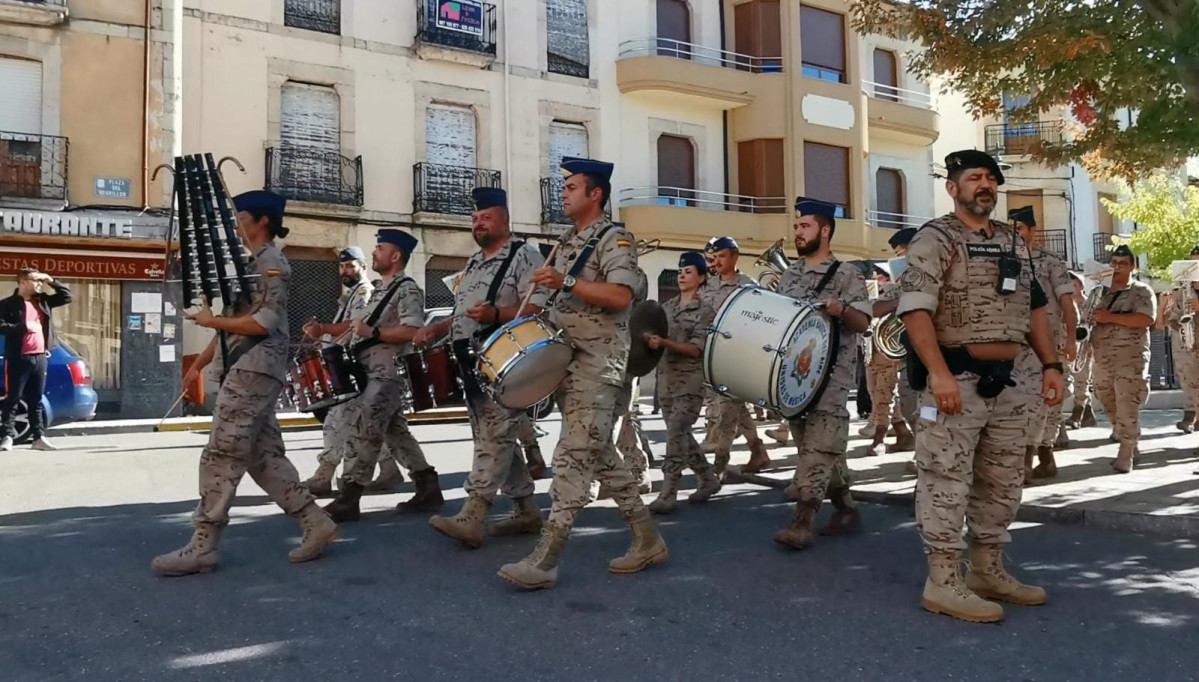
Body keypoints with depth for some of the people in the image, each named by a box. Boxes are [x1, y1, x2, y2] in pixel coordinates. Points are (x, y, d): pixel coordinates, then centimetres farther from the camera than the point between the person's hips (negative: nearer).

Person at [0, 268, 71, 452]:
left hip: (39, 357, 5)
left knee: (36, 400, 10)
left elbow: (66, 296, 16)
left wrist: (51, 281, 6)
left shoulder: (42, 301, 12)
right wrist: (24, 327, -21)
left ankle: (39, 437, 13)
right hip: (18, 358, -5)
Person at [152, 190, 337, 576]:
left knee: (221, 455, -8)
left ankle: (202, 547, -3)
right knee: (263, 455, 7)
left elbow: (265, 323, -18)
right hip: (245, 370, 10)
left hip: (255, 370, -10)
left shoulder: (272, 264, -8)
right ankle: (316, 524, 10)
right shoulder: (249, 264, 22)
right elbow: (233, 322, 23)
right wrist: (199, 365, 20)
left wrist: (213, 320, -11)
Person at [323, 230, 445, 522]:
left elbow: (413, 331, -22)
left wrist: (372, 332, -23)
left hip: (387, 375, -10)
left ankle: (347, 500, -6)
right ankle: (428, 489, 16)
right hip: (371, 374, 10)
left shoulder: (407, 289, -10)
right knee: (395, 432, 10)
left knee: (362, 433, -11)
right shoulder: (381, 290, 20)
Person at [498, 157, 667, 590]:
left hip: (597, 365, -9)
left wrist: (567, 282, -25)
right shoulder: (567, 242, 19)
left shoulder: (614, 239, -7)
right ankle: (647, 541, 22)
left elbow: (620, 296, -21)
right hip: (567, 359, 10)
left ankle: (544, 561, -11)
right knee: (599, 453, 12)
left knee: (573, 457, -12)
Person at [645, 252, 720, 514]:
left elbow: (696, 349, -14)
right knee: (681, 434, 12)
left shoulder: (705, 312, -5)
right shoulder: (666, 307, 12)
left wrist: (664, 343, -25)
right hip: (667, 378, 7)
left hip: (691, 380, -7)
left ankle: (668, 494, -10)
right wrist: (650, 341, -3)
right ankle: (708, 480, 28)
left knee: (676, 434, -12)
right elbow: (657, 337, 19)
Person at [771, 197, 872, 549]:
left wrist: (840, 311, -29)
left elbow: (862, 322, -10)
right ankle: (846, 509, 24)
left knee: (818, 446, -11)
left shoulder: (846, 274, -5)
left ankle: (802, 521, -13)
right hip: (793, 370, 7)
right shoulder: (789, 275, 15)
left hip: (830, 374, -7)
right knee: (824, 445, 12)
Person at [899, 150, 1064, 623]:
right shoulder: (934, 240, -7)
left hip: (1006, 383, 8)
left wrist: (1050, 364, 12)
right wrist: (938, 373, -27)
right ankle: (943, 582, 3)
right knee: (947, 483, -5)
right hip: (956, 380, -8)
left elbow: (1034, 307, 22)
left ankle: (988, 571, 28)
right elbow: (914, 309, -18)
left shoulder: (1014, 243, 17)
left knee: (1002, 484, 15)